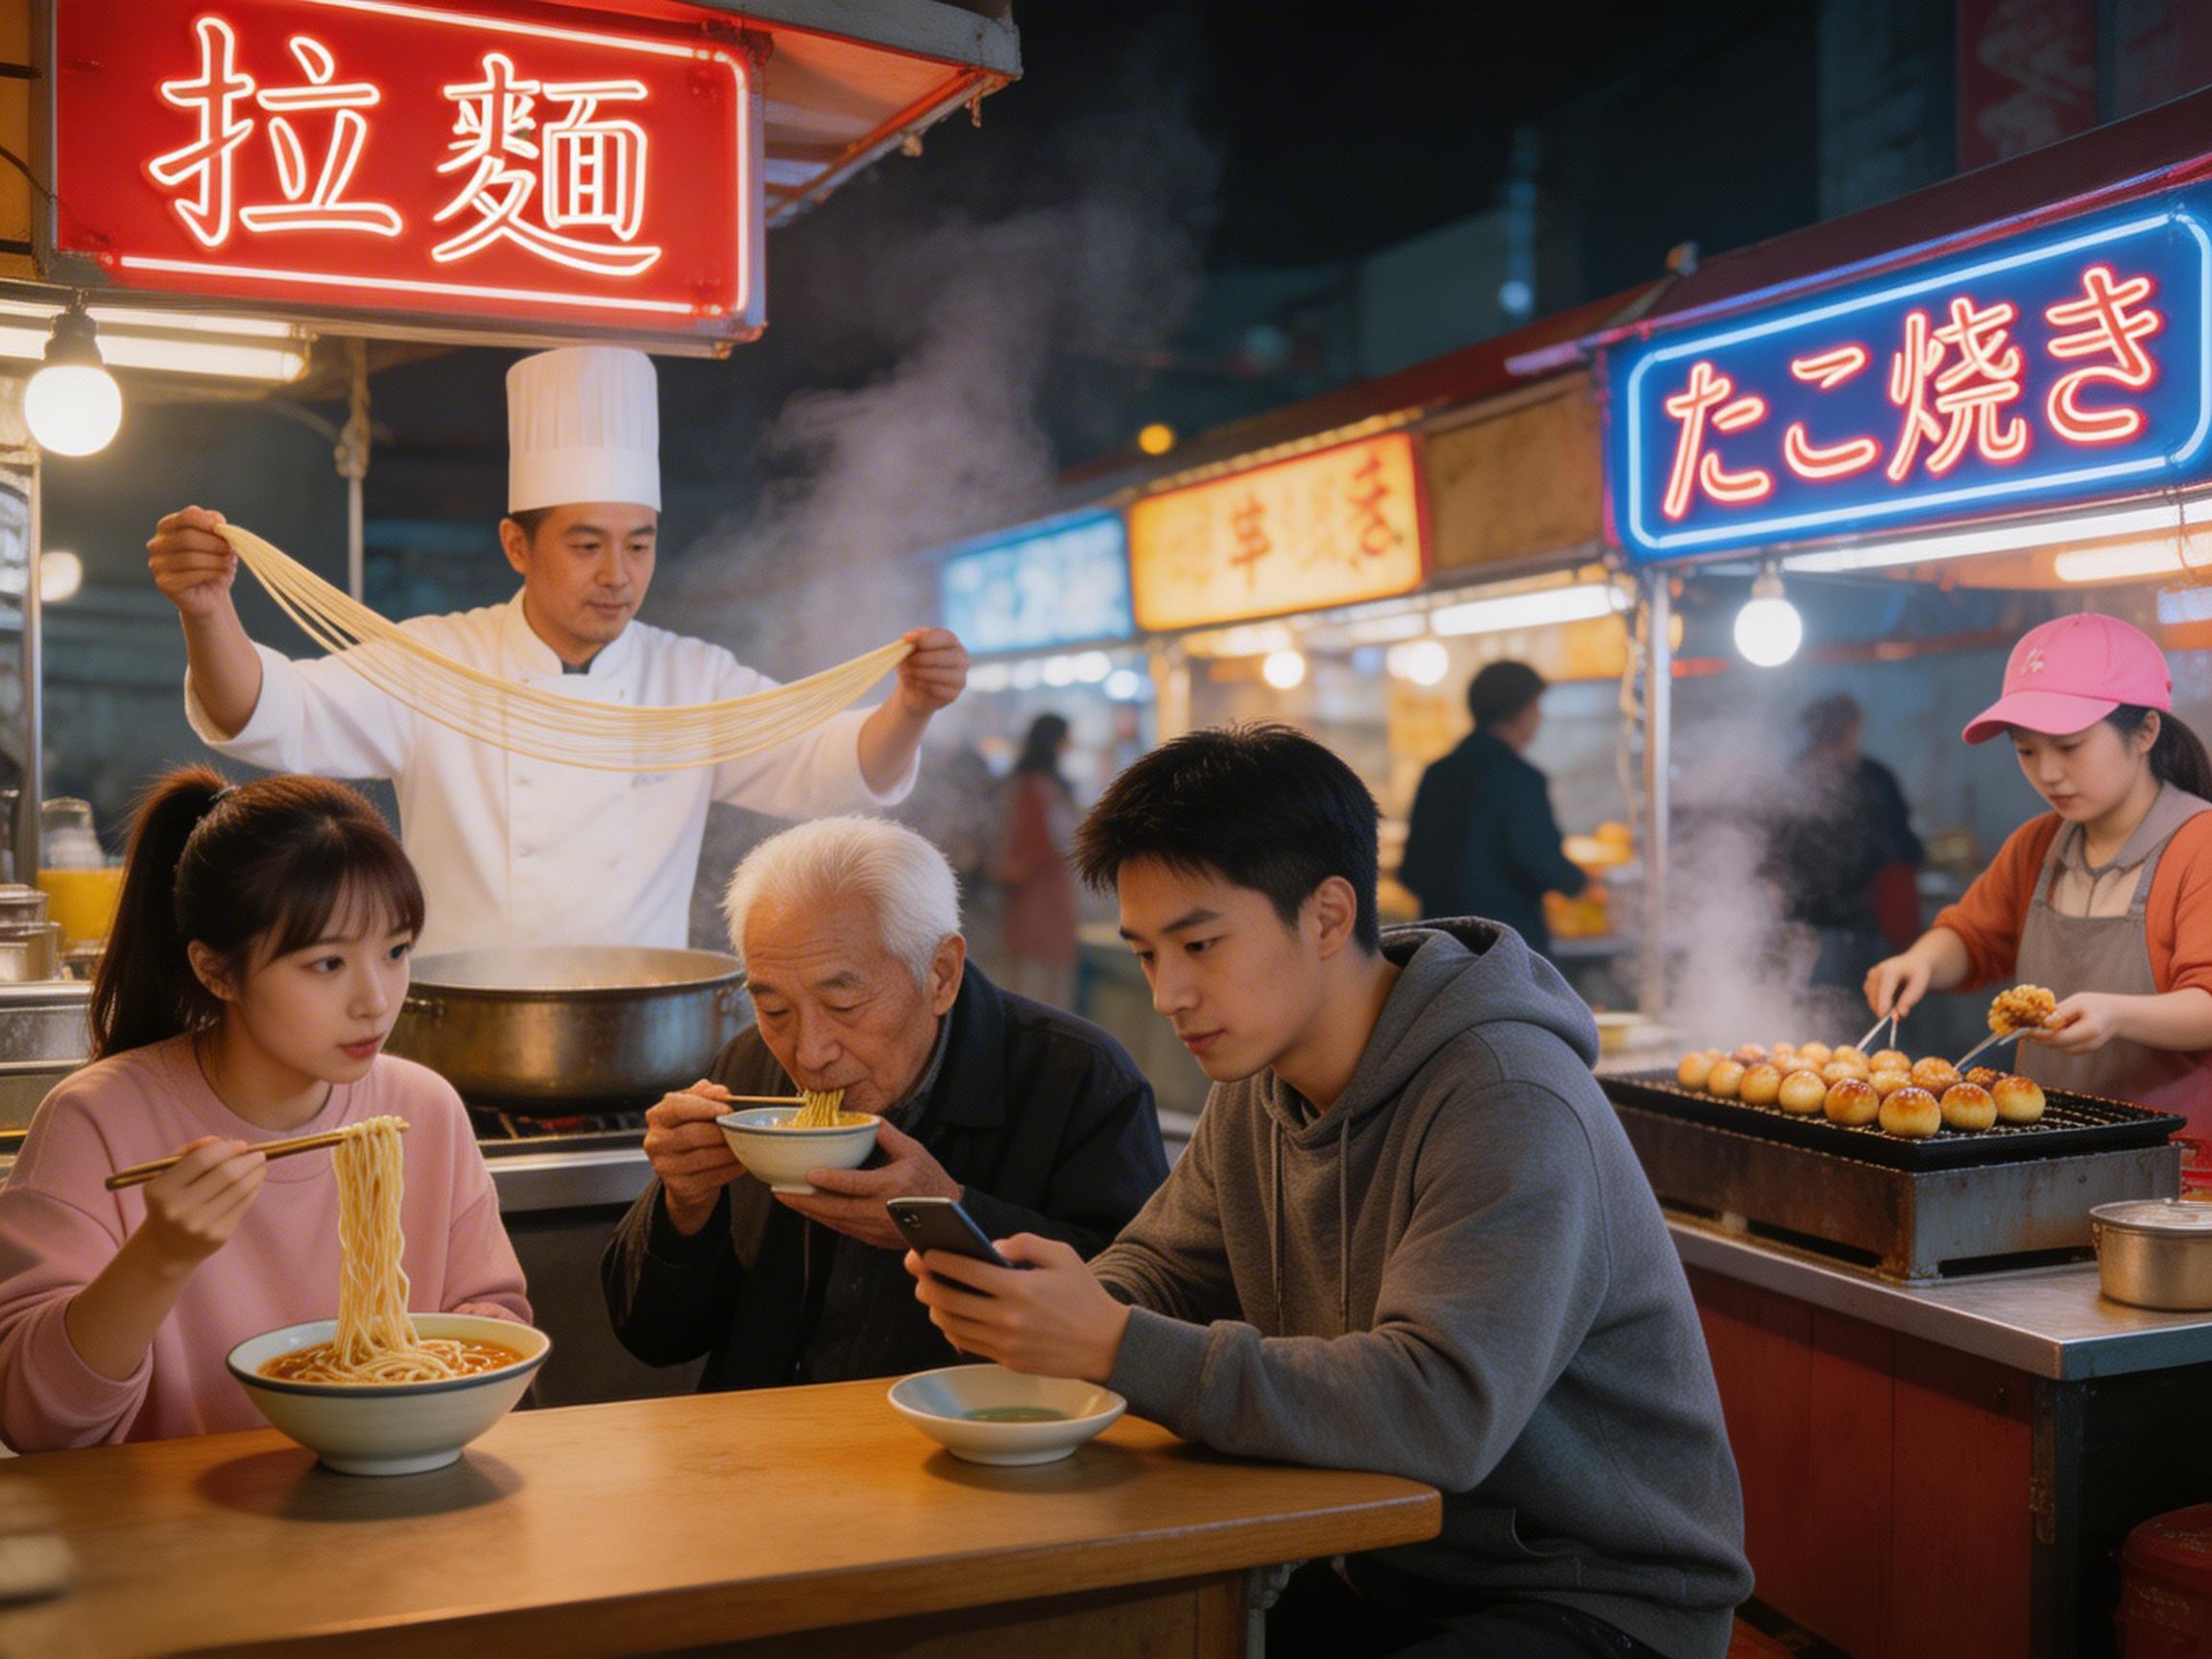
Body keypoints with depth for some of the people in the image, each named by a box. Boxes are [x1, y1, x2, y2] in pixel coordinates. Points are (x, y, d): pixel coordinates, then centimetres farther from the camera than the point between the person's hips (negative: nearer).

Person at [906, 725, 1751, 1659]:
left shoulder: (1509, 1107, -24)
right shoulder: (1258, 1086, 4)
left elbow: (1442, 1413, -33)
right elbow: (1160, 1271, 10)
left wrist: (1118, 1346, -34)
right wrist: (1052, 1308, -15)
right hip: (1395, 1574, 7)